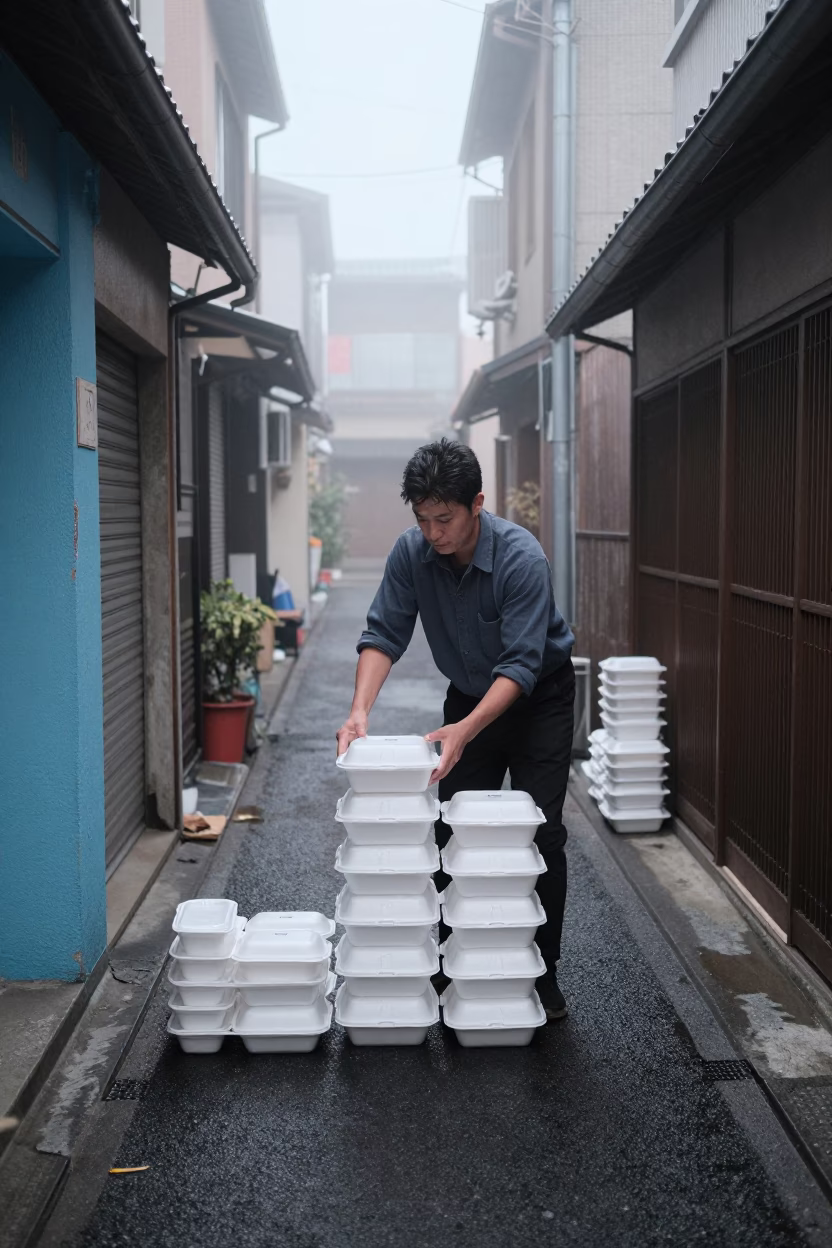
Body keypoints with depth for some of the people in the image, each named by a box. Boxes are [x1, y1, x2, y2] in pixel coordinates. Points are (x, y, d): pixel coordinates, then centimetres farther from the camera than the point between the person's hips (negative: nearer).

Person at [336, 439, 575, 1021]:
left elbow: (521, 664, -34)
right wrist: (361, 708, -31)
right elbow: (385, 634, -15)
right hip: (469, 694, 4)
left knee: (540, 834, -7)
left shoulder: (521, 557, -32)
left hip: (539, 696, -4)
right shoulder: (411, 552, -17)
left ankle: (542, 971, 7)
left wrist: (464, 731, -47)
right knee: (452, 830, 1)